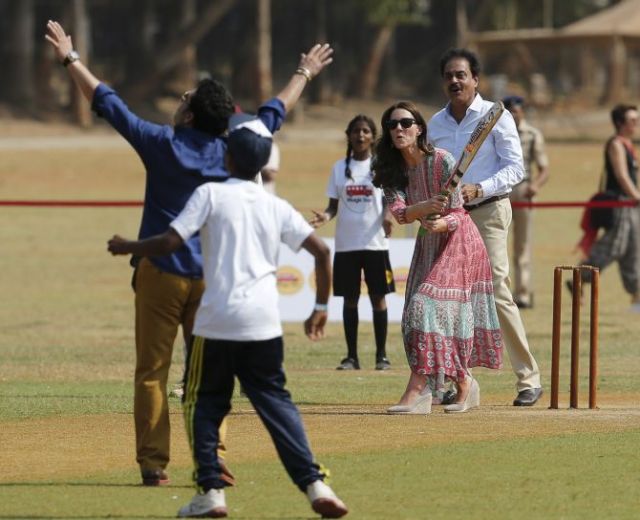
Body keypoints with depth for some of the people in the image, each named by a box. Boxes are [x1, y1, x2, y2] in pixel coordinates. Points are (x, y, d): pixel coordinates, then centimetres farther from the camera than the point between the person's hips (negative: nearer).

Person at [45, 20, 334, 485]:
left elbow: (108, 103, -1)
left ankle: (153, 464, -2)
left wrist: (70, 59, 8)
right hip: (211, 277, 3)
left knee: (152, 372, 1)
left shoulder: (162, 144, -7)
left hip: (160, 272, -3)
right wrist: (305, 74, 33)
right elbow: (275, 111, 17)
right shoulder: (232, 151, 1)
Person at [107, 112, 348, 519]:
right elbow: (322, 251, 7)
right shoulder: (276, 207, 11)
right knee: (276, 402, 10)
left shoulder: (211, 194, 0)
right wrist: (321, 309, 17)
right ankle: (314, 484, -2)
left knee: (203, 403, 11)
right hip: (264, 324, 3)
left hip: (217, 319, -3)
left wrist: (127, 247, 10)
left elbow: (169, 242, -8)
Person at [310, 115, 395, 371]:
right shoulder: (340, 168, 9)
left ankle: (381, 355, 5)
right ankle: (351, 356, 9)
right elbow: (334, 204, 10)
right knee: (350, 299, 4)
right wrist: (326, 216, -11)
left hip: (375, 242, -2)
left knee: (378, 297, 0)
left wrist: (387, 215, -21)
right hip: (346, 244, 2)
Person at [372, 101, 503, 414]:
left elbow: (457, 214, -19)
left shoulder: (442, 162, -21)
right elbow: (398, 212, -18)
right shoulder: (392, 169, -5)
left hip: (457, 239, -7)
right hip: (428, 244, 7)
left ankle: (418, 390, -24)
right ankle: (464, 384, 18)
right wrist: (425, 207, -38)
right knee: (417, 313, 3)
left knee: (428, 305, -19)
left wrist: (440, 224, -41)